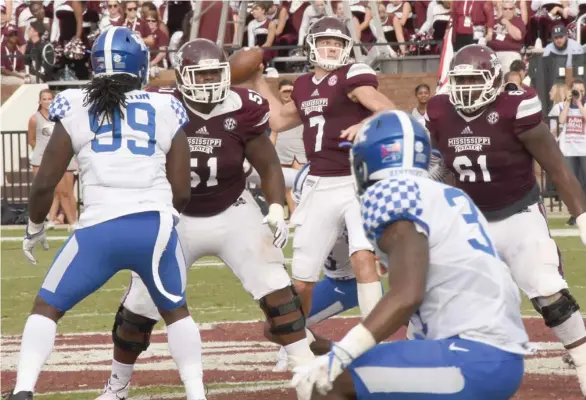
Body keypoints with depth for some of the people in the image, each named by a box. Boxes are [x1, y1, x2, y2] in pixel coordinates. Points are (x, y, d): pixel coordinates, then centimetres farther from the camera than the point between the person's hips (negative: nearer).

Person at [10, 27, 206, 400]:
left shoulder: (76, 109, 7)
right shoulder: (165, 111, 9)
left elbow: (44, 184, 8)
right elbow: (182, 193, 10)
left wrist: (35, 227, 26)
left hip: (100, 229, -1)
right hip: (156, 226, 1)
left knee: (47, 307, 14)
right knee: (176, 310, 25)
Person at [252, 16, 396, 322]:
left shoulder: (352, 76, -6)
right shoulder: (303, 85, 14)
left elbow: (391, 113, -17)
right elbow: (279, 120, 29)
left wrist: (366, 126, -36)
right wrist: (257, 80, 30)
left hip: (357, 182, -6)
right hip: (320, 186, 6)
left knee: (364, 260, -23)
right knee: (301, 279, 9)